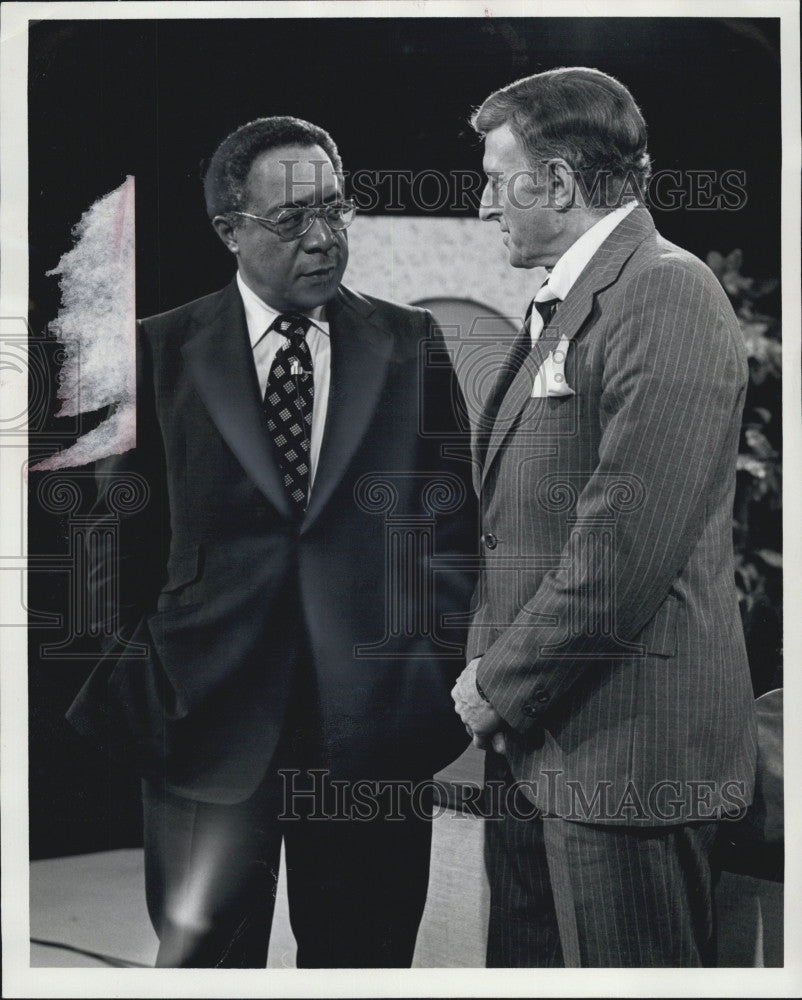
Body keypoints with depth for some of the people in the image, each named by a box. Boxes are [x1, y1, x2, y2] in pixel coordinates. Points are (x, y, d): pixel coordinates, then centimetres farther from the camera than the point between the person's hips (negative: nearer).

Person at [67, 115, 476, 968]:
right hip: (207, 717, -1)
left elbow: (451, 515, 8)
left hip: (372, 726, 1)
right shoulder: (161, 350, 3)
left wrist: (432, 673, -1)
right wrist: (140, 679, 1)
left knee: (365, 956, 11)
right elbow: (122, 529, 7)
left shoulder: (410, 344, 6)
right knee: (203, 956, 6)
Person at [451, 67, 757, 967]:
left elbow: (628, 546, -23)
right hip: (534, 738, 9)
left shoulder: (666, 295, -16)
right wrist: (492, 669, 9)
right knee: (525, 955, 17)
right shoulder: (560, 304, 16)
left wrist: (502, 681, -13)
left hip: (624, 749, -9)